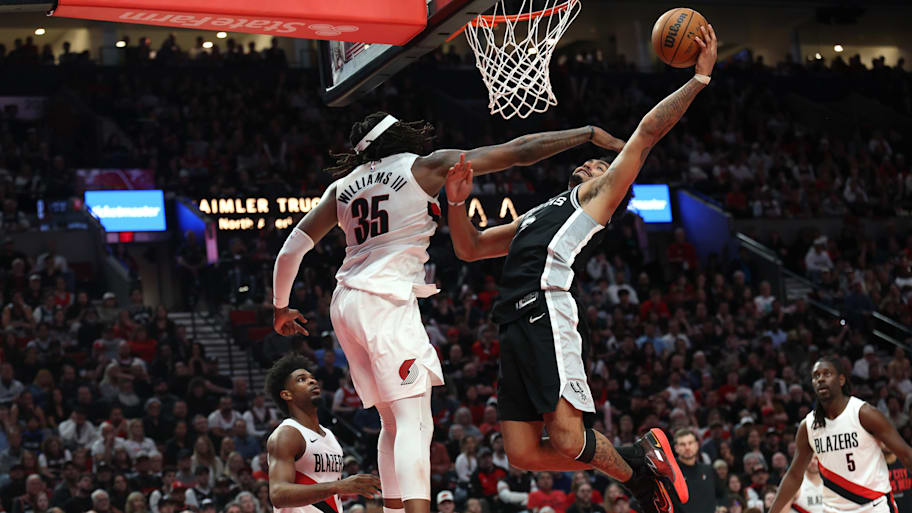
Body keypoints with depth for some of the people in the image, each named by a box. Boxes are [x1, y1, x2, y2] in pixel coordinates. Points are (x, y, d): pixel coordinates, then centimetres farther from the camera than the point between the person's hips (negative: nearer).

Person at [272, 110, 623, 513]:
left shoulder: (342, 187, 16)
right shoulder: (426, 166, 3)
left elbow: (292, 249, 13)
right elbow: (519, 151, 3)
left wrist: (281, 307, 27)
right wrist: (588, 134, 10)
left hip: (346, 304, 7)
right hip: (388, 301, -7)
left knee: (394, 424, 14)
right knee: (414, 421, -15)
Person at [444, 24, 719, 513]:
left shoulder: (598, 193, 19)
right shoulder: (534, 216, 37)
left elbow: (646, 132, 11)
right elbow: (469, 248, 37)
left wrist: (698, 79, 8)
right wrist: (457, 203, 20)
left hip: (545, 311, -7)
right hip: (514, 324, 7)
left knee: (567, 441, -19)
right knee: (524, 454, -5)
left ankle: (637, 471, 8)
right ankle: (638, 456, 10)